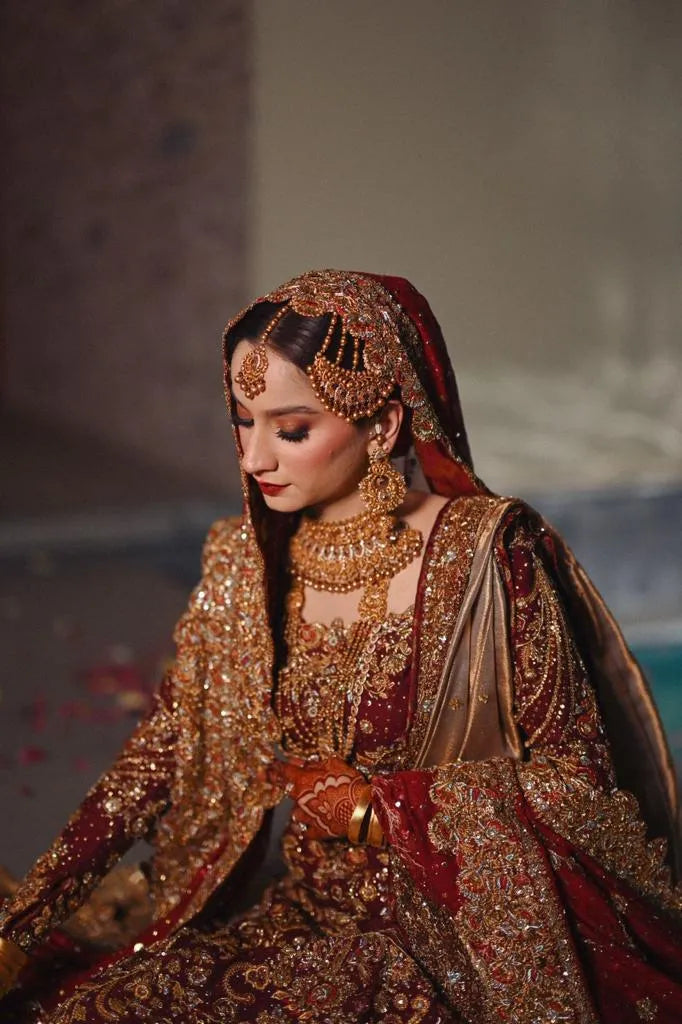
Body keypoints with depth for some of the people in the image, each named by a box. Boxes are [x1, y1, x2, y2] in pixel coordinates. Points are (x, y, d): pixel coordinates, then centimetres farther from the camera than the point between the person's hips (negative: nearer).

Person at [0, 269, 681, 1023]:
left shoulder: (485, 555, -13)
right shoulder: (245, 563, 3)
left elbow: (576, 775, -7)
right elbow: (155, 760, 5)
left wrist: (379, 804, -11)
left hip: (462, 936, -5)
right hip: (306, 923, 5)